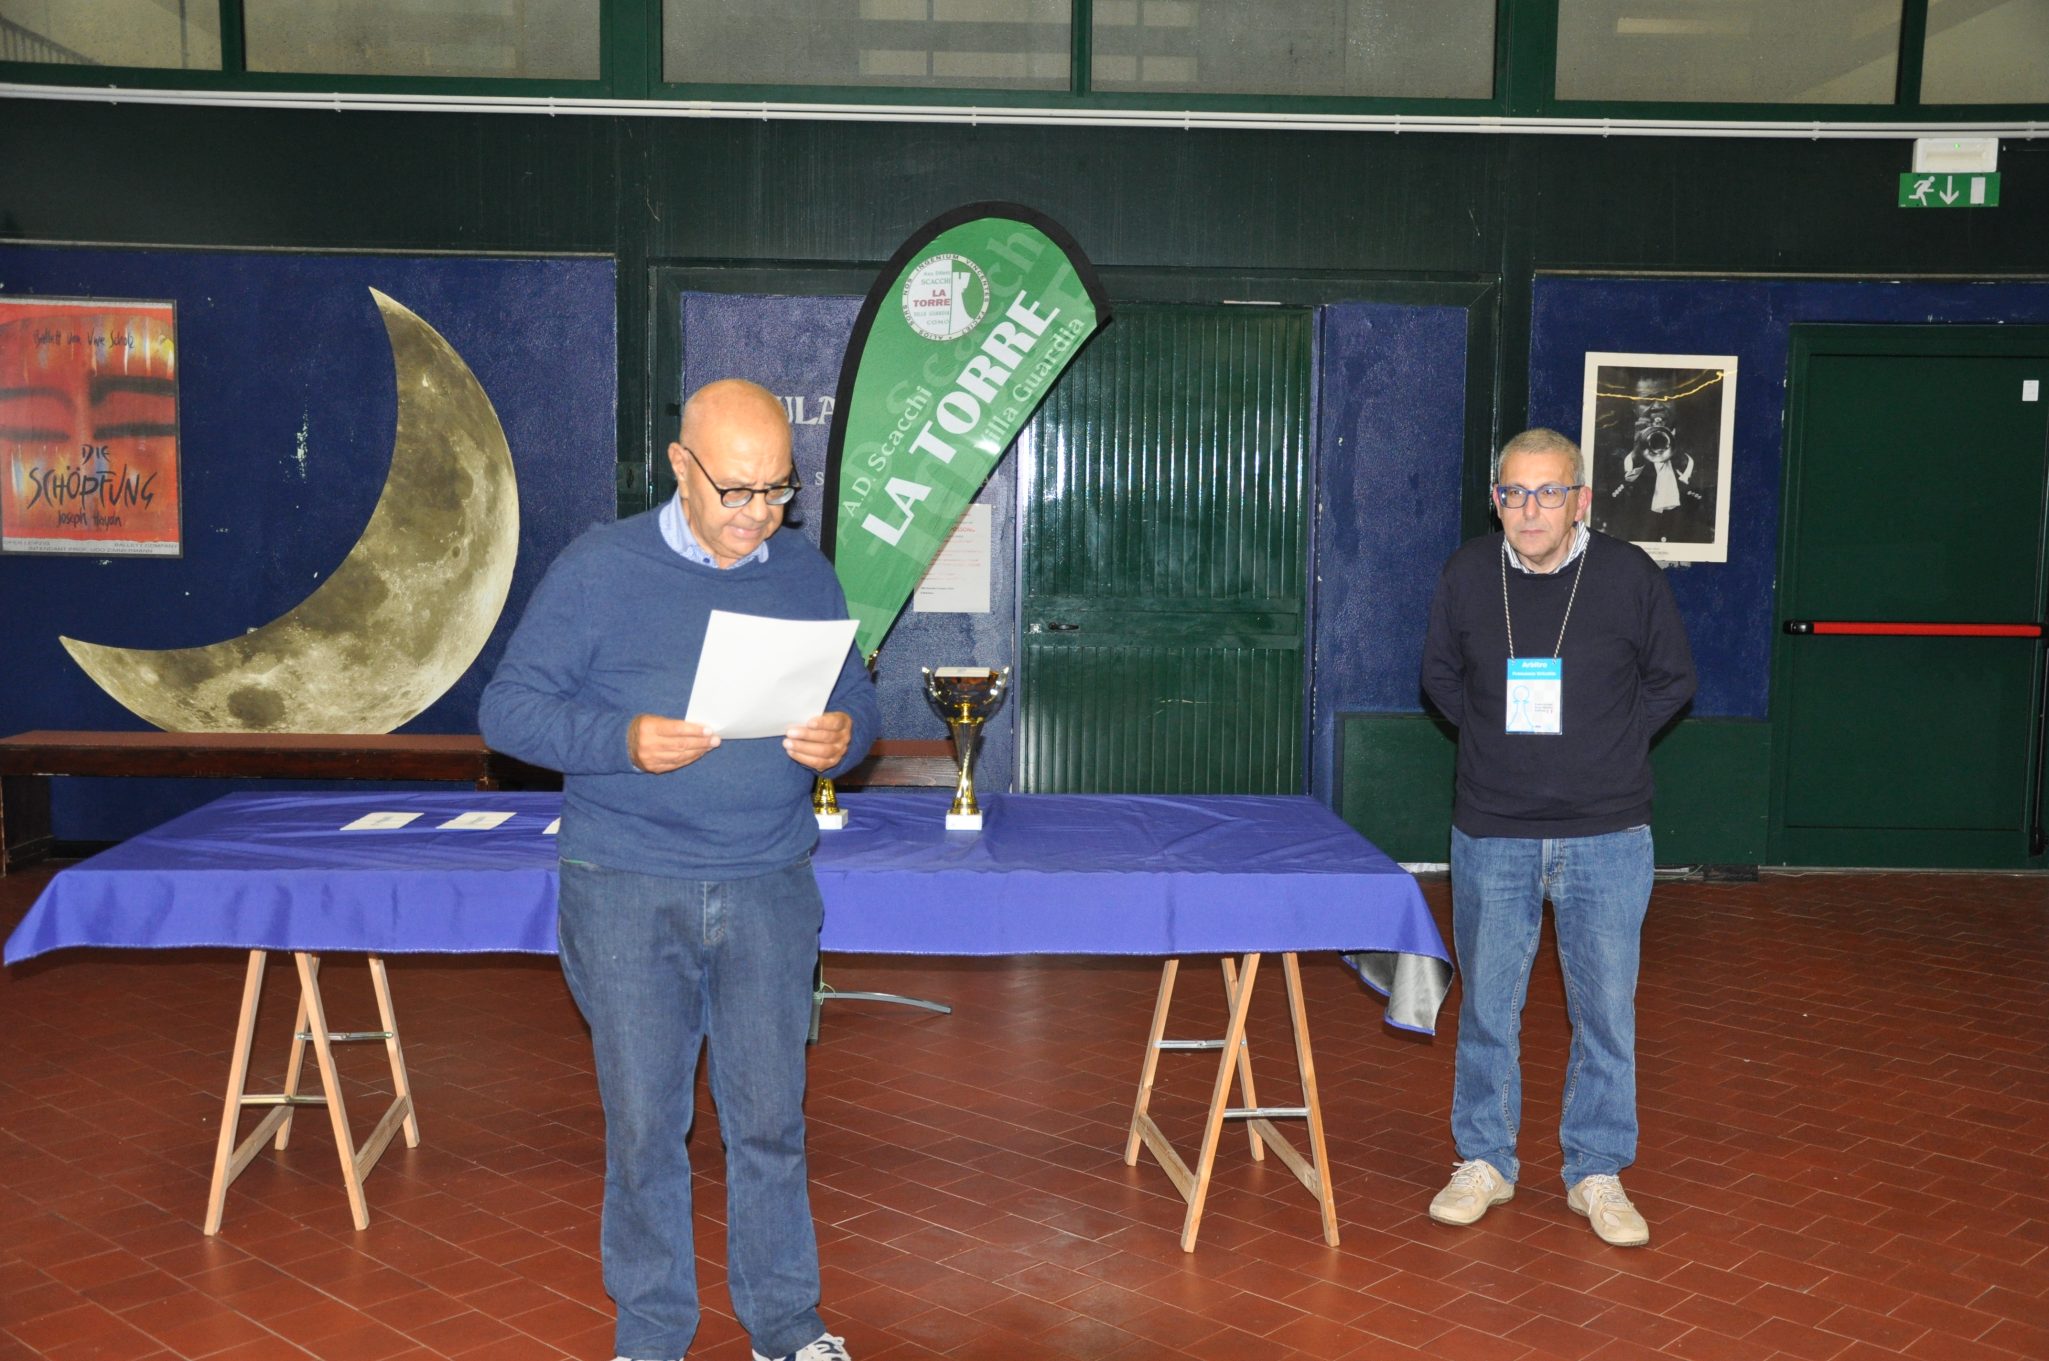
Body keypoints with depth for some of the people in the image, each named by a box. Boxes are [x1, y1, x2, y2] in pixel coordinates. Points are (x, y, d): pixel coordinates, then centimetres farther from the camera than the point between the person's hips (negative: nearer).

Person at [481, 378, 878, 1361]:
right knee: (643, 1121, 8)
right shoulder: (599, 569, -3)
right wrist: (624, 742, -22)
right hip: (627, 893, -2)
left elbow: (857, 702, 14)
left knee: (769, 1117, 8)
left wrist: (841, 738, -11)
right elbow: (510, 708, -5)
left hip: (768, 891, 2)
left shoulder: (806, 575, 8)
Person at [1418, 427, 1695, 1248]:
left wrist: (1612, 743, -2)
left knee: (1606, 1010, 7)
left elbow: (1671, 678, 7)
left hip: (1607, 836, -1)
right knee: (1488, 1007, 9)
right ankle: (1483, 1164, 26)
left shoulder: (1629, 576, -7)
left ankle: (1596, 1173, 24)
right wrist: (1489, 735, 3)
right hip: (1492, 832, 1)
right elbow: (1439, 673, 14)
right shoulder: (1467, 575, -2)